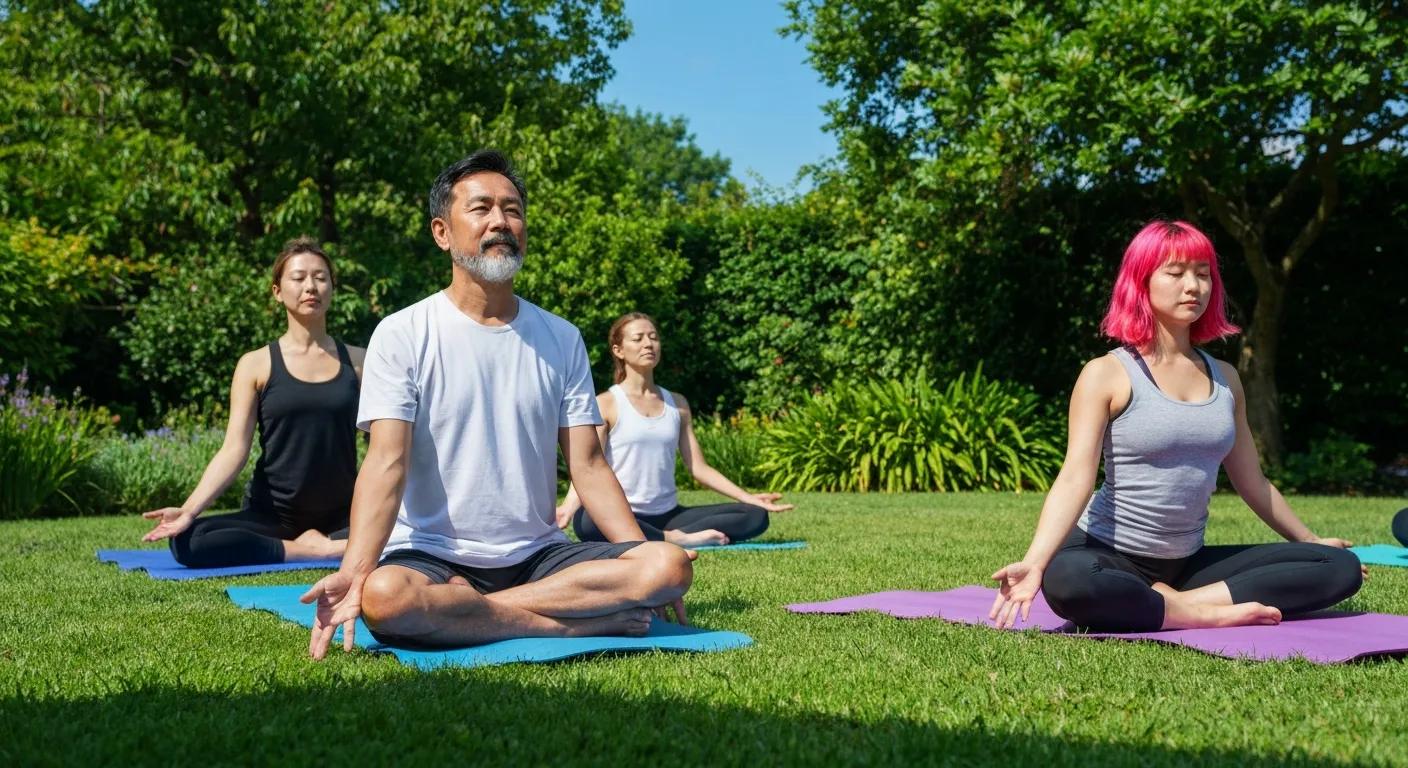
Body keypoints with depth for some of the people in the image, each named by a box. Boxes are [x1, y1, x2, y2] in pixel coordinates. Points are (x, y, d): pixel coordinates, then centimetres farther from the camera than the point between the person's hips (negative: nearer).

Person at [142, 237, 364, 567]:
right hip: (272, 518, 1)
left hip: (340, 518, 0)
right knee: (187, 541, -27)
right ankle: (312, 551, -18)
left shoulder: (357, 362, 6)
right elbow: (234, 450, -5)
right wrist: (187, 511, -19)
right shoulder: (256, 365, 2)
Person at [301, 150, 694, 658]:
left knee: (671, 565, -21)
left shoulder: (561, 339, 10)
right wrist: (353, 572, -27)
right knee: (384, 595, -38)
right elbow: (386, 462, -12)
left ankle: (463, 609, -18)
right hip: (431, 557, -3)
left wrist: (646, 563, -5)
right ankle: (582, 623, -22)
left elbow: (587, 465, 6)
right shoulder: (402, 335, -1)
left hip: (538, 556, 4)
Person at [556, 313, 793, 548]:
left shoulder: (677, 403, 14)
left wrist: (748, 497, 1)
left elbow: (699, 468, 12)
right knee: (588, 520, -41)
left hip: (668, 515, 5)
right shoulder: (606, 404, -1)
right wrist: (568, 507, -31)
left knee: (755, 515, -11)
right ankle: (677, 540, -26)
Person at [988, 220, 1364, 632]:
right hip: (1110, 557, -6)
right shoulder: (1107, 375, -6)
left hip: (1187, 563, 6)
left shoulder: (1225, 379, 10)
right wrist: (1035, 562, -32)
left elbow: (1252, 482, 21)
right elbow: (1075, 477, -17)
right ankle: (1204, 614, -22)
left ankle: (1182, 602, -18)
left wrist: (1309, 539, 29)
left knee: (1342, 567, -7)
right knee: (1066, 580, -40)